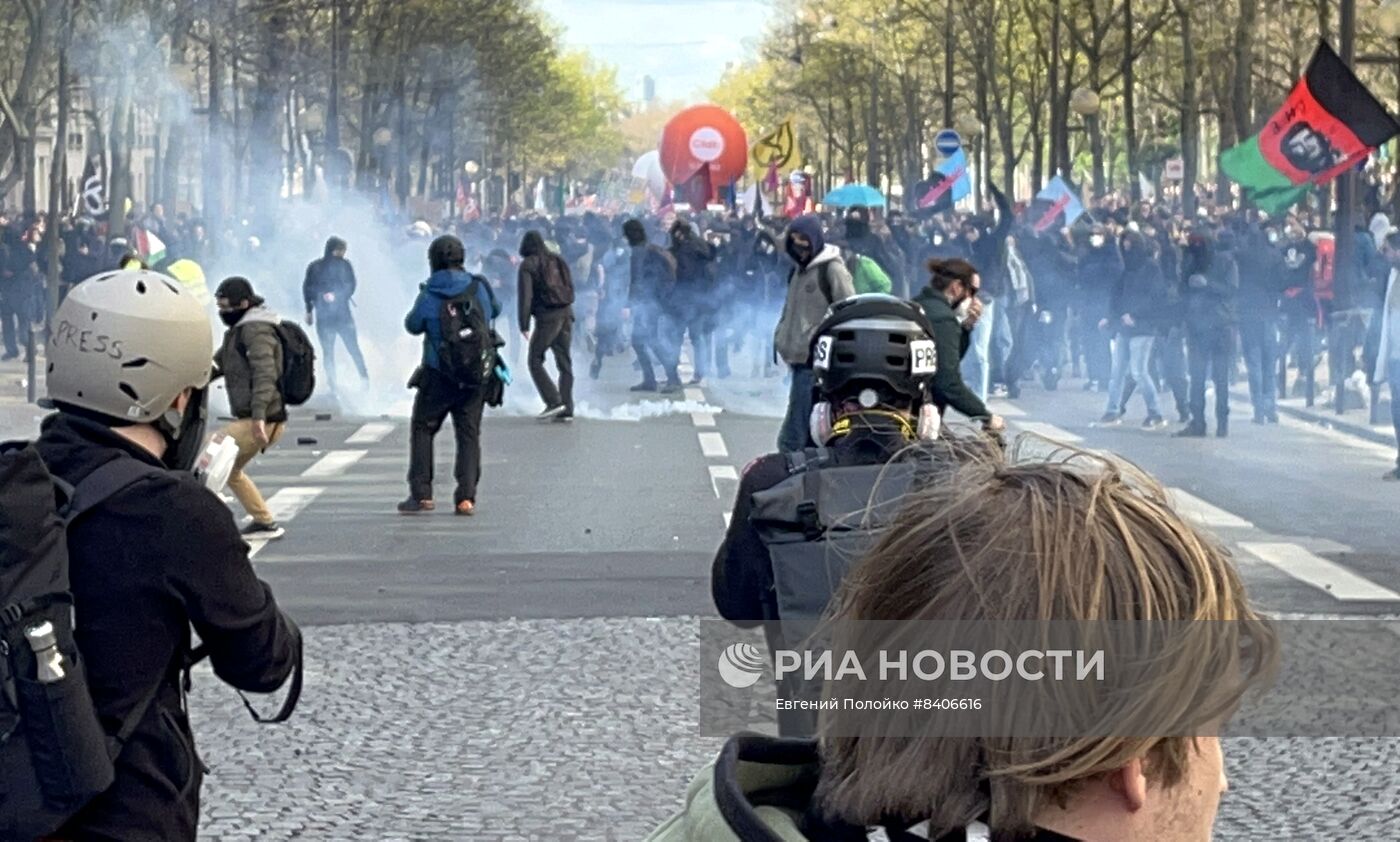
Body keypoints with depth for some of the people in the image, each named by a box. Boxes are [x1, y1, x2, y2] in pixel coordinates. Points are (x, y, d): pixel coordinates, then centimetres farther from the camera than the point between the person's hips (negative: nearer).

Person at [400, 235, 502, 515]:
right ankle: (466, 497, -1)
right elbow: (495, 311, 16)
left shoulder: (429, 295, -11)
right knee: (469, 434, 7)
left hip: (438, 376, -3)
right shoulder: (480, 287, -2)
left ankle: (421, 494, 5)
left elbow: (413, 326, 3)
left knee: (422, 430, 10)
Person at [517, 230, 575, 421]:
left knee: (535, 361, 3)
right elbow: (570, 288, 15)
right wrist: (567, 309, 16)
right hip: (566, 315, 6)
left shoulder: (528, 265, -3)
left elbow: (525, 296, -9)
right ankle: (566, 409, 5)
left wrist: (524, 325, -9)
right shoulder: (557, 260, 15)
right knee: (565, 363, 8)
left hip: (547, 317, -6)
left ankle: (554, 401, -11)